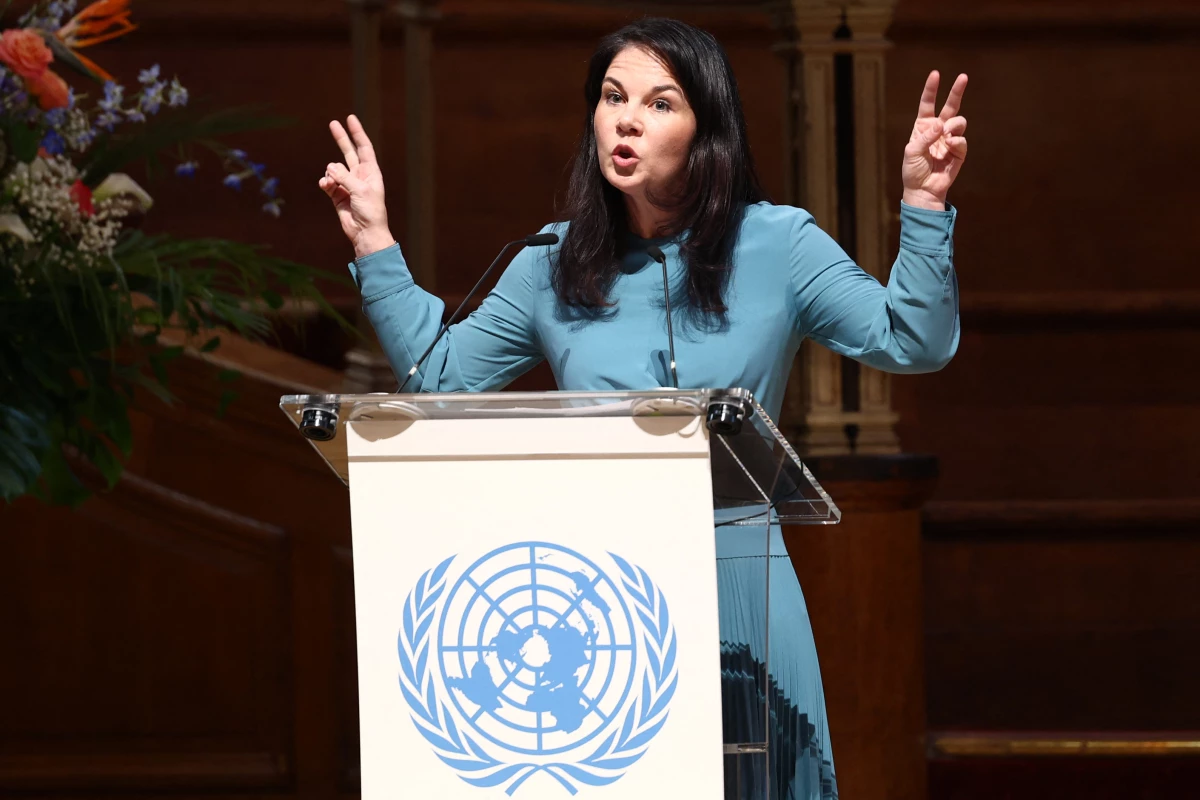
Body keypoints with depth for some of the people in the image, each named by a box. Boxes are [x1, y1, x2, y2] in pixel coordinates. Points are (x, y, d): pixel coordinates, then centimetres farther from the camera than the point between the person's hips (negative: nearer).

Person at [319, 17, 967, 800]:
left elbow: (916, 344, -6)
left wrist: (923, 207, -17)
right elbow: (440, 373, 12)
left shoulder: (777, 245, 0)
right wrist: (374, 243, 8)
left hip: (732, 586, -2)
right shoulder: (554, 265, 8)